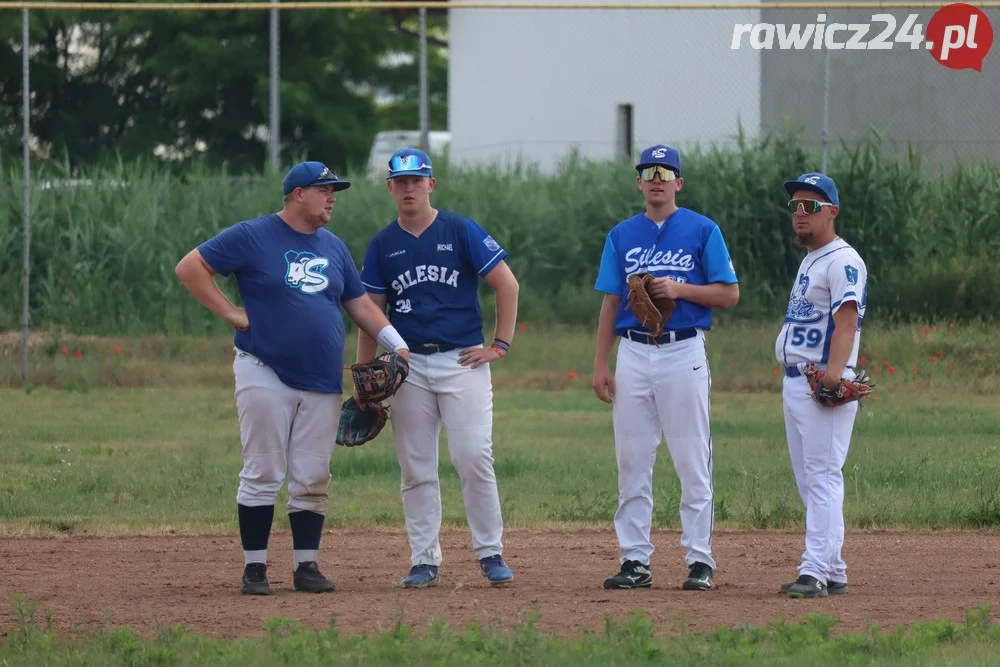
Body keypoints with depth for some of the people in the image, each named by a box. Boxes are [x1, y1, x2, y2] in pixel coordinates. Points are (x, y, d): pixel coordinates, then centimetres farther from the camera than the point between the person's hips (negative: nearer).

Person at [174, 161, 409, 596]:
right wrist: (230, 313, -11)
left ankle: (306, 566, 12)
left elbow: (359, 303, 17)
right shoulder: (253, 237, -5)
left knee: (313, 480, 5)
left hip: (323, 382, 5)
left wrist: (397, 344, 4)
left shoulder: (333, 247, 13)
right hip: (265, 375, -5)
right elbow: (190, 267, -6)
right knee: (263, 475, -4)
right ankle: (255, 568, 2)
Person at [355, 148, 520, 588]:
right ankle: (424, 560, 9)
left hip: (462, 360, -3)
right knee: (416, 468, 3)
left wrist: (500, 346, -4)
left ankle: (490, 552, -1)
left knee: (473, 457, -11)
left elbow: (506, 284, 1)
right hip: (408, 365, 3)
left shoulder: (461, 232, 0)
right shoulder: (383, 245, 9)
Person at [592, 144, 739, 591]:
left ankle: (700, 560, -1)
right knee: (631, 461, 3)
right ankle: (634, 560, 7)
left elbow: (729, 294, -1)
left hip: (684, 353, -4)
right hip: (634, 352, 4)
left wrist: (679, 289, -15)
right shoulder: (622, 236, 12)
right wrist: (601, 364, 6)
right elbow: (610, 303, 13)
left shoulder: (702, 231, 1)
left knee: (693, 462, -4)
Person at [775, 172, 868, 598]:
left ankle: (815, 571, -21)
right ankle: (833, 572, 15)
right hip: (795, 383, 11)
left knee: (823, 477, -14)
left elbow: (847, 320, -22)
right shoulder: (809, 261, 21)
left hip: (825, 384, -10)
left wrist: (835, 370, -35)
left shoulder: (843, 261, -10)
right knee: (808, 482, 11)